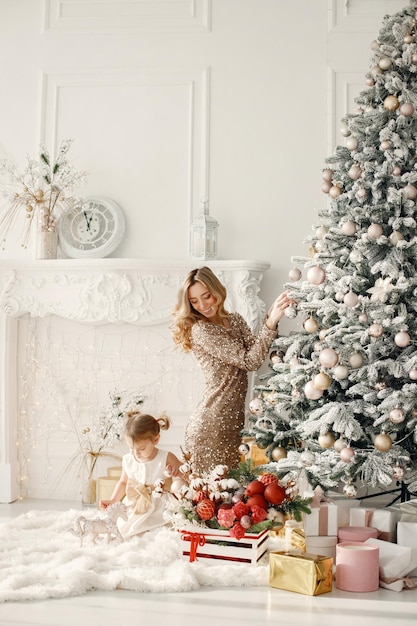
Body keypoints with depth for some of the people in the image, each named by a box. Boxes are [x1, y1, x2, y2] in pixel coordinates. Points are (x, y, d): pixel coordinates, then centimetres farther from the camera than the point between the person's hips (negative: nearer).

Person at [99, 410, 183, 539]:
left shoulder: (166, 458, -8)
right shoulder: (127, 460, 4)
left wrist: (177, 471, -21)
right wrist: (112, 500, 10)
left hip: (156, 514, -4)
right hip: (131, 513, 4)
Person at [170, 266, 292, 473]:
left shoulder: (235, 320, 11)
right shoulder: (200, 330, -12)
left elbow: (256, 352, -3)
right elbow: (249, 361, -16)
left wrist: (271, 318, -14)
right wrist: (271, 323, -23)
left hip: (233, 419, 7)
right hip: (211, 424, -7)